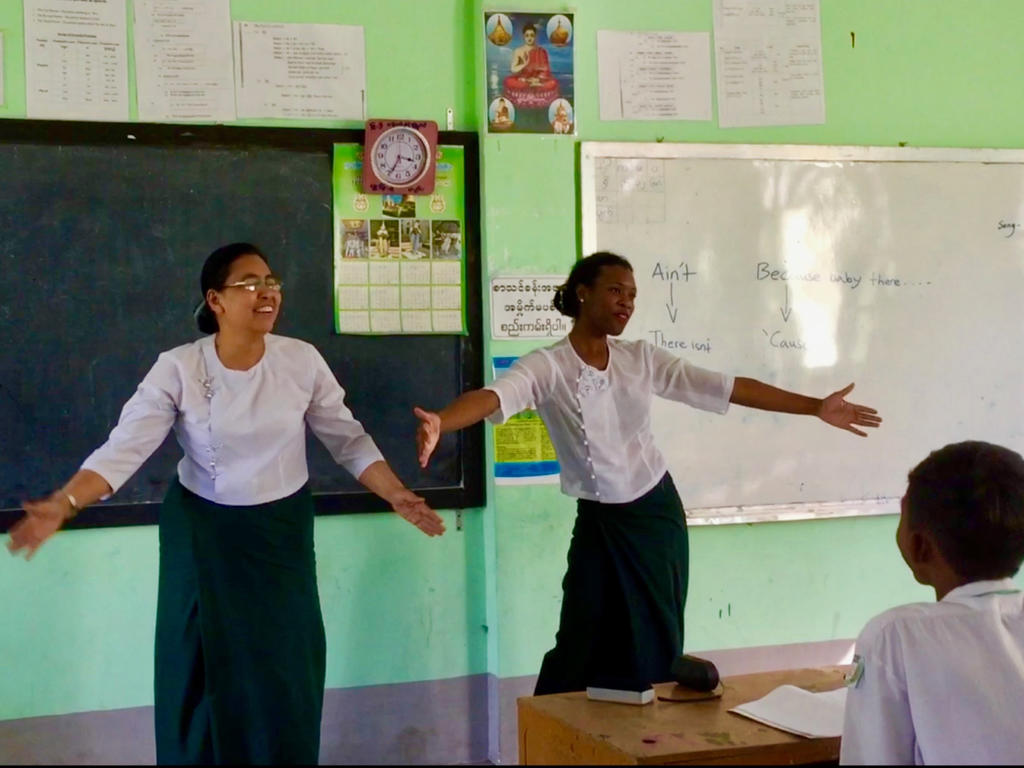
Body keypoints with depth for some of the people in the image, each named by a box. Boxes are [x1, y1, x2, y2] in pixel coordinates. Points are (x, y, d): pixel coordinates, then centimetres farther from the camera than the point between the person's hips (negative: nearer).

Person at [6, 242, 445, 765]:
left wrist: (396, 495, -13)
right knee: (206, 672, 5)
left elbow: (348, 440, -2)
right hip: (203, 534, -1)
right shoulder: (178, 368, -13)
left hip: (282, 531, 2)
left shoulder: (302, 360, -8)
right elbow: (123, 449, -18)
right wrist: (62, 505, -32)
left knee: (286, 668, 6)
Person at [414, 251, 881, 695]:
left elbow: (725, 388, -1)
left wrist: (815, 407, -5)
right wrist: (438, 422, -53)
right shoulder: (547, 366, -12)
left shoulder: (642, 359, 0)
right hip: (600, 524, -3)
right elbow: (494, 397, -31)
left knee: (655, 649, 9)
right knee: (582, 648, -3)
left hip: (657, 515, 3)